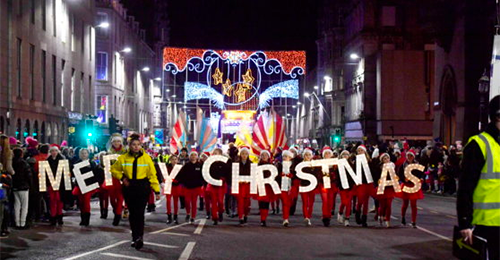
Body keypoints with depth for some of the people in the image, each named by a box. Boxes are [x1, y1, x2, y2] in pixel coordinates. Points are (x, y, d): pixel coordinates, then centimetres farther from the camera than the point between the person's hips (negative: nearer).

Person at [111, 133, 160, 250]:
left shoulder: (146, 158, -2)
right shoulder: (123, 158, 2)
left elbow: (152, 175, -2)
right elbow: (114, 169, 16)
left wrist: (157, 190, -4)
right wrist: (122, 177, -2)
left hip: (143, 188, -2)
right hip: (129, 188, 3)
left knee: (140, 213, -10)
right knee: (132, 213, 9)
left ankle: (139, 237, -10)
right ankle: (135, 237, 20)